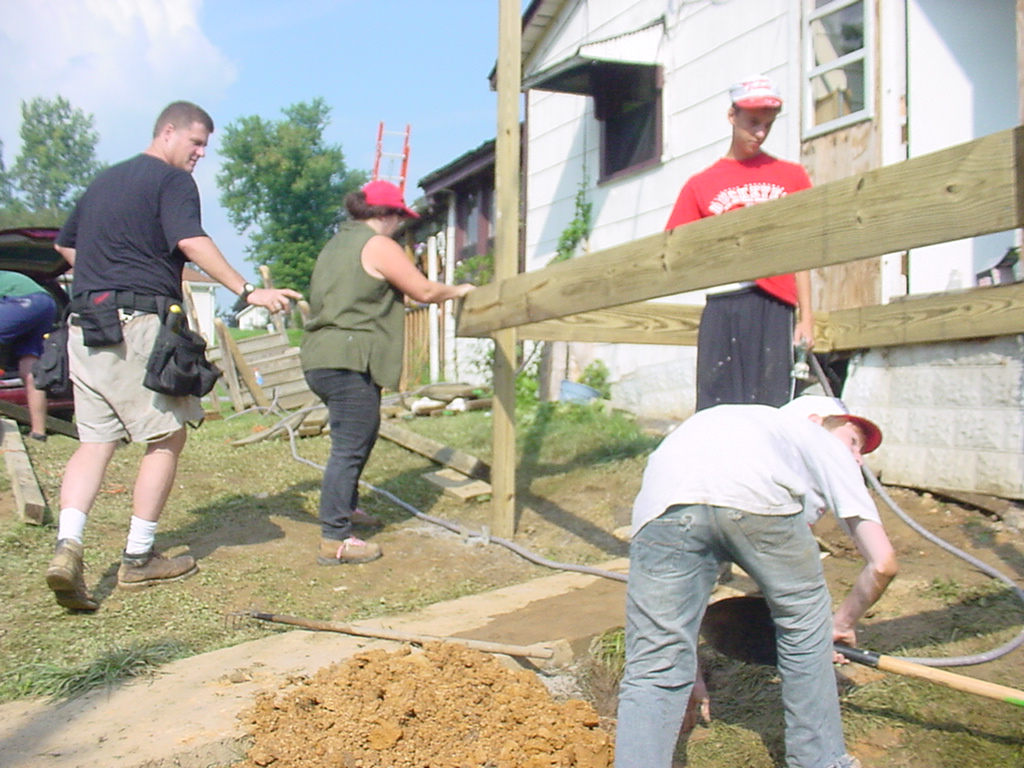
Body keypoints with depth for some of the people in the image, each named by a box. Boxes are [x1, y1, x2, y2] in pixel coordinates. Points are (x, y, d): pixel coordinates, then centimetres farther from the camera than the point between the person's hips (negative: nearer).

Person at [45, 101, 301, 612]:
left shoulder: (103, 181, 22)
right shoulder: (172, 180, -2)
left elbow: (65, 245, 30)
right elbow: (192, 243, -19)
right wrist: (248, 292, -25)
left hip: (85, 323, 7)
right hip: (139, 323, -7)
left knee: (94, 441, 7)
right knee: (166, 438, 3)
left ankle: (67, 546, -10)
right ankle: (138, 560, 7)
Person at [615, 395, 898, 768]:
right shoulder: (826, 448, 35)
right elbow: (883, 563, 27)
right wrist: (843, 622, 46)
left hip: (664, 500, 3)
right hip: (758, 496, -2)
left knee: (654, 672, 7)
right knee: (804, 625, 25)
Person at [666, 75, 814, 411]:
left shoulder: (791, 176, 14)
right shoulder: (701, 185, 13)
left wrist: (806, 318, 5)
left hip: (774, 306, 0)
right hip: (721, 308, 0)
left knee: (772, 406, -5)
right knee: (716, 407, -3)